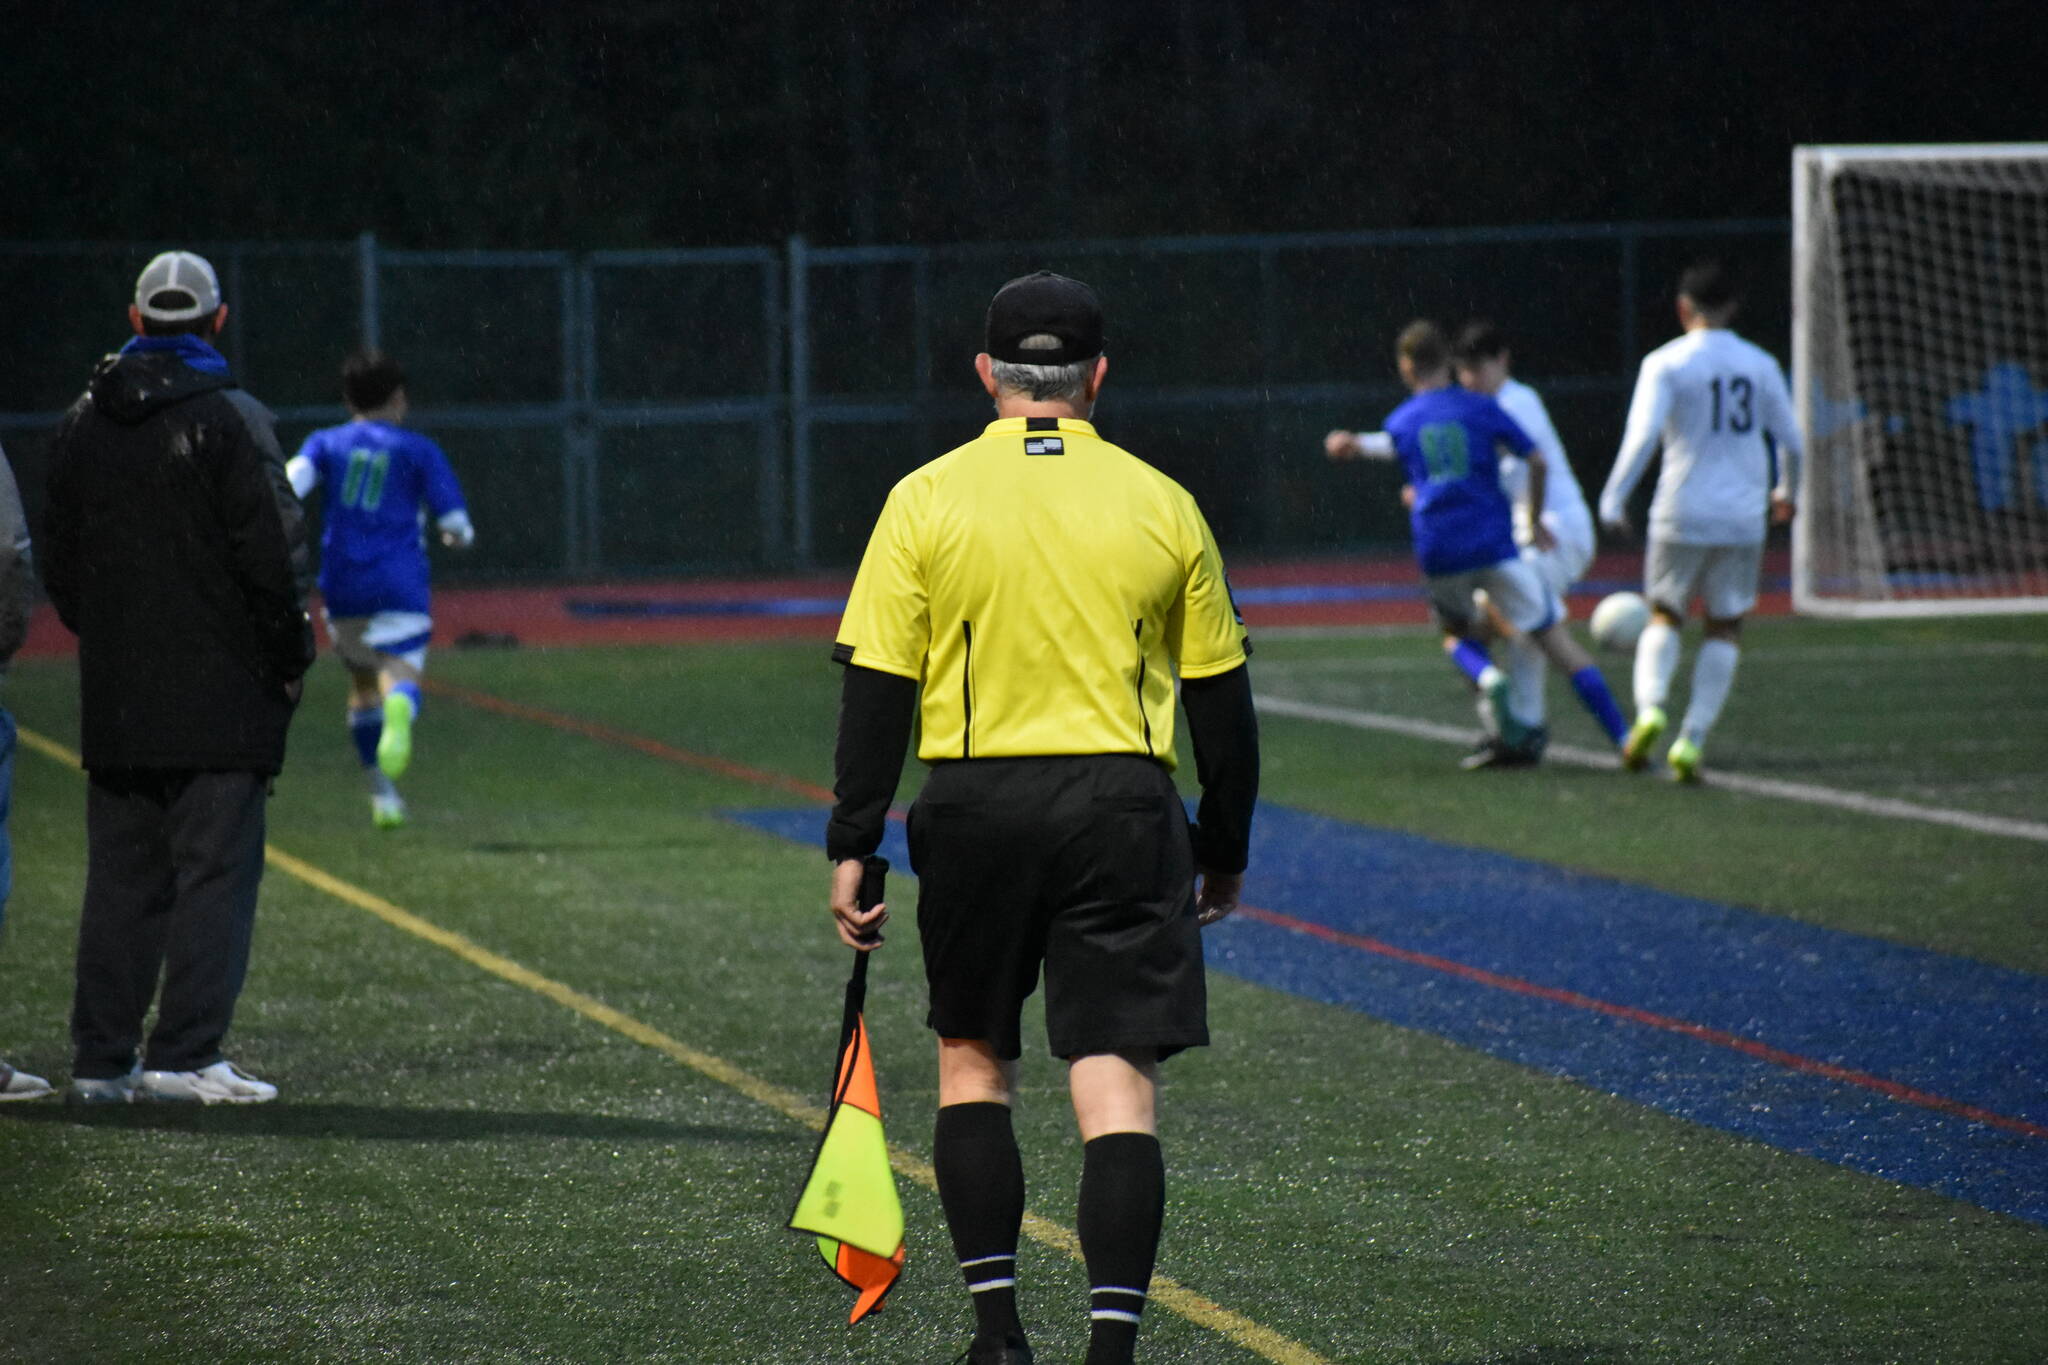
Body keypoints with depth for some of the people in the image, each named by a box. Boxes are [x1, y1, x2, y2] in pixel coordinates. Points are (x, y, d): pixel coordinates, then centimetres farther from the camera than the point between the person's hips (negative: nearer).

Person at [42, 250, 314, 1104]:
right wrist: (290, 656, -2)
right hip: (221, 697, -6)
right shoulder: (230, 421, -9)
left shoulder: (81, 425, 11)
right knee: (215, 871, -4)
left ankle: (101, 1058, 10)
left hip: (114, 698, 6)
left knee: (120, 876, 10)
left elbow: (57, 561, 15)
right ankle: (184, 1057, -9)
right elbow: (271, 554, -12)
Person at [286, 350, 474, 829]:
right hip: (399, 586, -3)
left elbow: (293, 480, -8)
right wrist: (463, 536, 25)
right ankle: (399, 709, -56)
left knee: (362, 685, 20)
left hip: (341, 588, 3)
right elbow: (455, 522, 3)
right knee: (400, 674, -18)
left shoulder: (326, 443, 12)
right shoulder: (418, 450, 8)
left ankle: (383, 795, 23)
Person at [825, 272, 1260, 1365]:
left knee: (972, 1057, 17)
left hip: (974, 807, 0)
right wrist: (1223, 849, 20)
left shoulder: (925, 502, 0)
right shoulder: (1162, 505, 4)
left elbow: (876, 689, -3)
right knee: (1117, 1083, -2)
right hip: (1124, 807, 0)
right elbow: (1220, 695, 9)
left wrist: (851, 846, 2)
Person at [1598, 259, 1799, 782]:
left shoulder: (1665, 363, -4)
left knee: (1664, 617, 14)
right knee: (1725, 628, 9)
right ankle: (1692, 740, -2)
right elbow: (1790, 440, 12)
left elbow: (1642, 435, -15)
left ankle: (1650, 707, -11)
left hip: (1681, 517, -2)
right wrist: (1785, 493, 29)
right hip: (1743, 517, 2)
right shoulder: (1760, 365, 7)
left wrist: (1613, 498, -10)